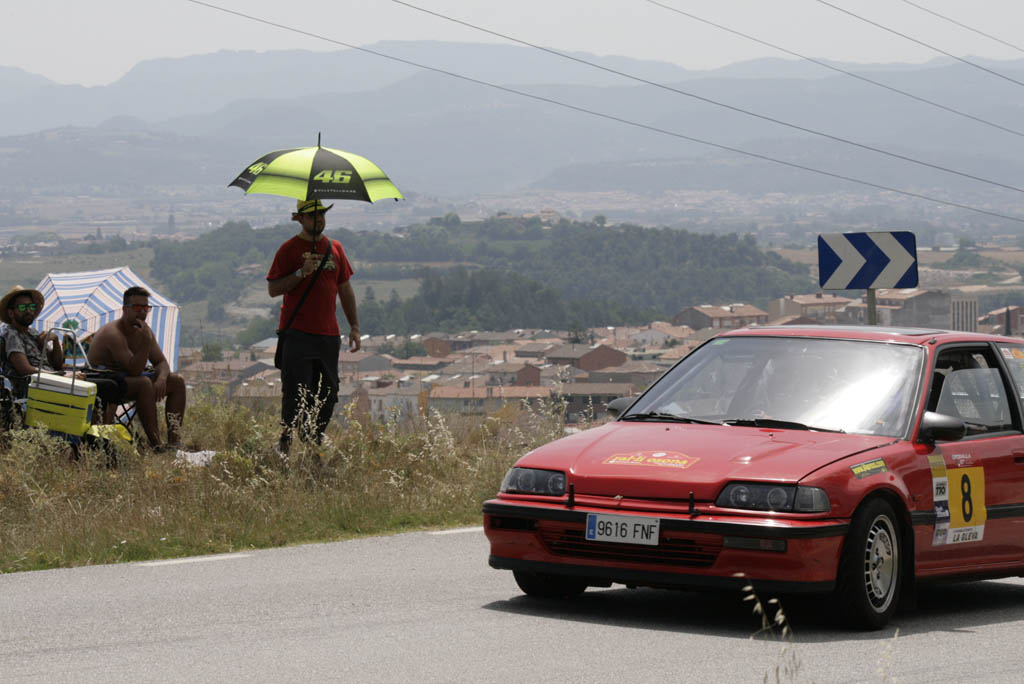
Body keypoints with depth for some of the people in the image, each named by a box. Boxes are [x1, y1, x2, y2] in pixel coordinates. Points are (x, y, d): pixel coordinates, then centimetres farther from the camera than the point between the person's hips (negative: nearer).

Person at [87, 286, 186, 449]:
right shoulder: (113, 333, -23)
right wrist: (146, 342, -35)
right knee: (144, 383, -36)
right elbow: (134, 370, -29)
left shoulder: (145, 331, 4)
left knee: (177, 381, -2)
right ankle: (155, 444, -37)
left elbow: (161, 362, 6)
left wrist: (161, 379, -17)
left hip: (130, 378, 9)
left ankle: (174, 439, -15)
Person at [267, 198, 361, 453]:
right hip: (297, 333, -5)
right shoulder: (289, 249, -1)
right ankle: (285, 438, 4)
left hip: (328, 334, 5)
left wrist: (354, 326, 14)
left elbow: (345, 289, 19)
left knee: (327, 394, 4)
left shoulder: (335, 248, 13)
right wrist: (301, 273, -18)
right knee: (296, 393, -9)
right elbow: (273, 289, -5)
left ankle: (314, 442, 14)